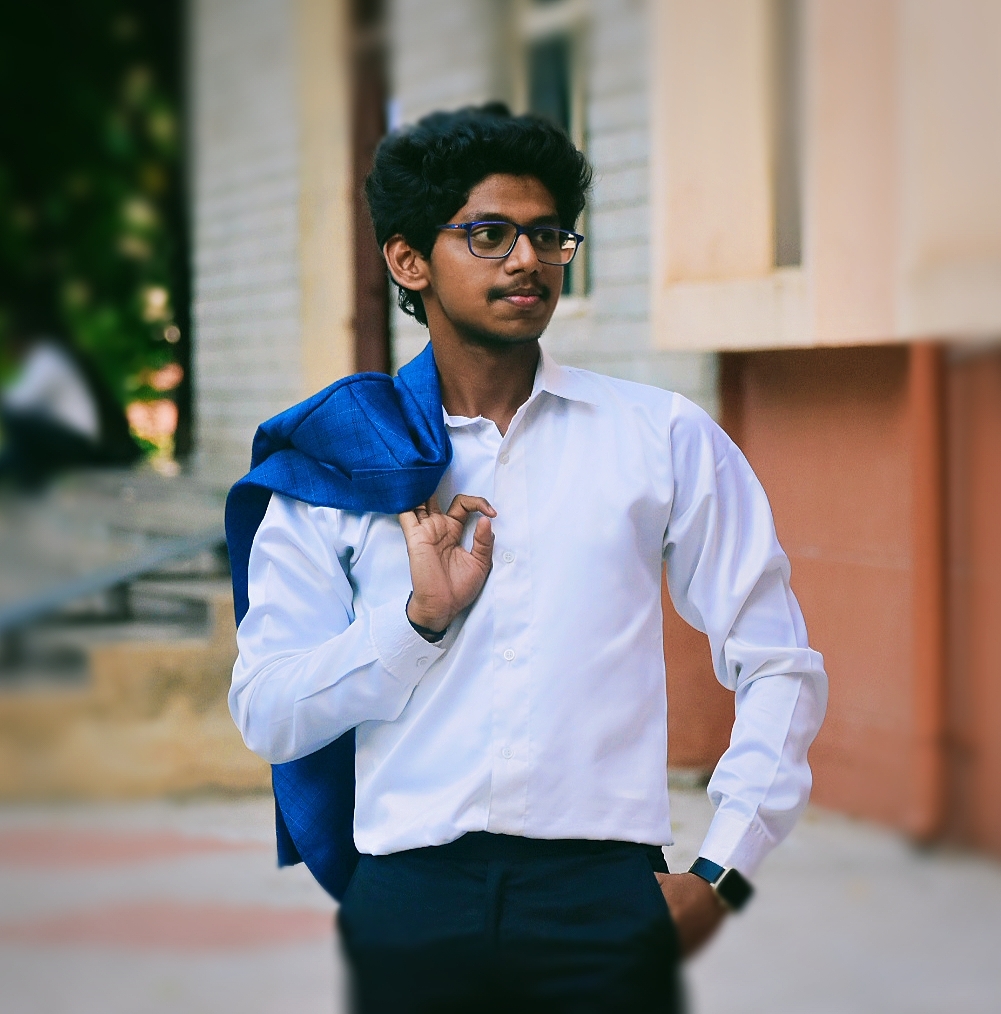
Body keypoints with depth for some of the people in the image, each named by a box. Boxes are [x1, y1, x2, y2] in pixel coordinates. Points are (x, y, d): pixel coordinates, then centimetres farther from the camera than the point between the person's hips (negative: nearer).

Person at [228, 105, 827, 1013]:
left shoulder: (667, 440, 9)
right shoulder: (339, 462, 9)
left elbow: (779, 666, 9)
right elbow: (267, 718, 5)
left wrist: (723, 876, 0)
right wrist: (420, 616, -9)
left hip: (602, 897, 0)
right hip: (411, 902, 0)